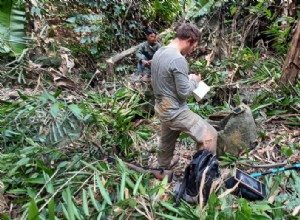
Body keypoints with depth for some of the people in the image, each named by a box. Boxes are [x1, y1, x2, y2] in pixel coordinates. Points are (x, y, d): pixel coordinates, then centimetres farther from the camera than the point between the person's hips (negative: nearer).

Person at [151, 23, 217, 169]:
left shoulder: (158, 53, 5)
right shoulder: (178, 59, -24)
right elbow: (184, 92, -22)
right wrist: (194, 80, -2)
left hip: (162, 108, 10)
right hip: (175, 112, -9)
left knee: (166, 143, 26)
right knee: (209, 135, 0)